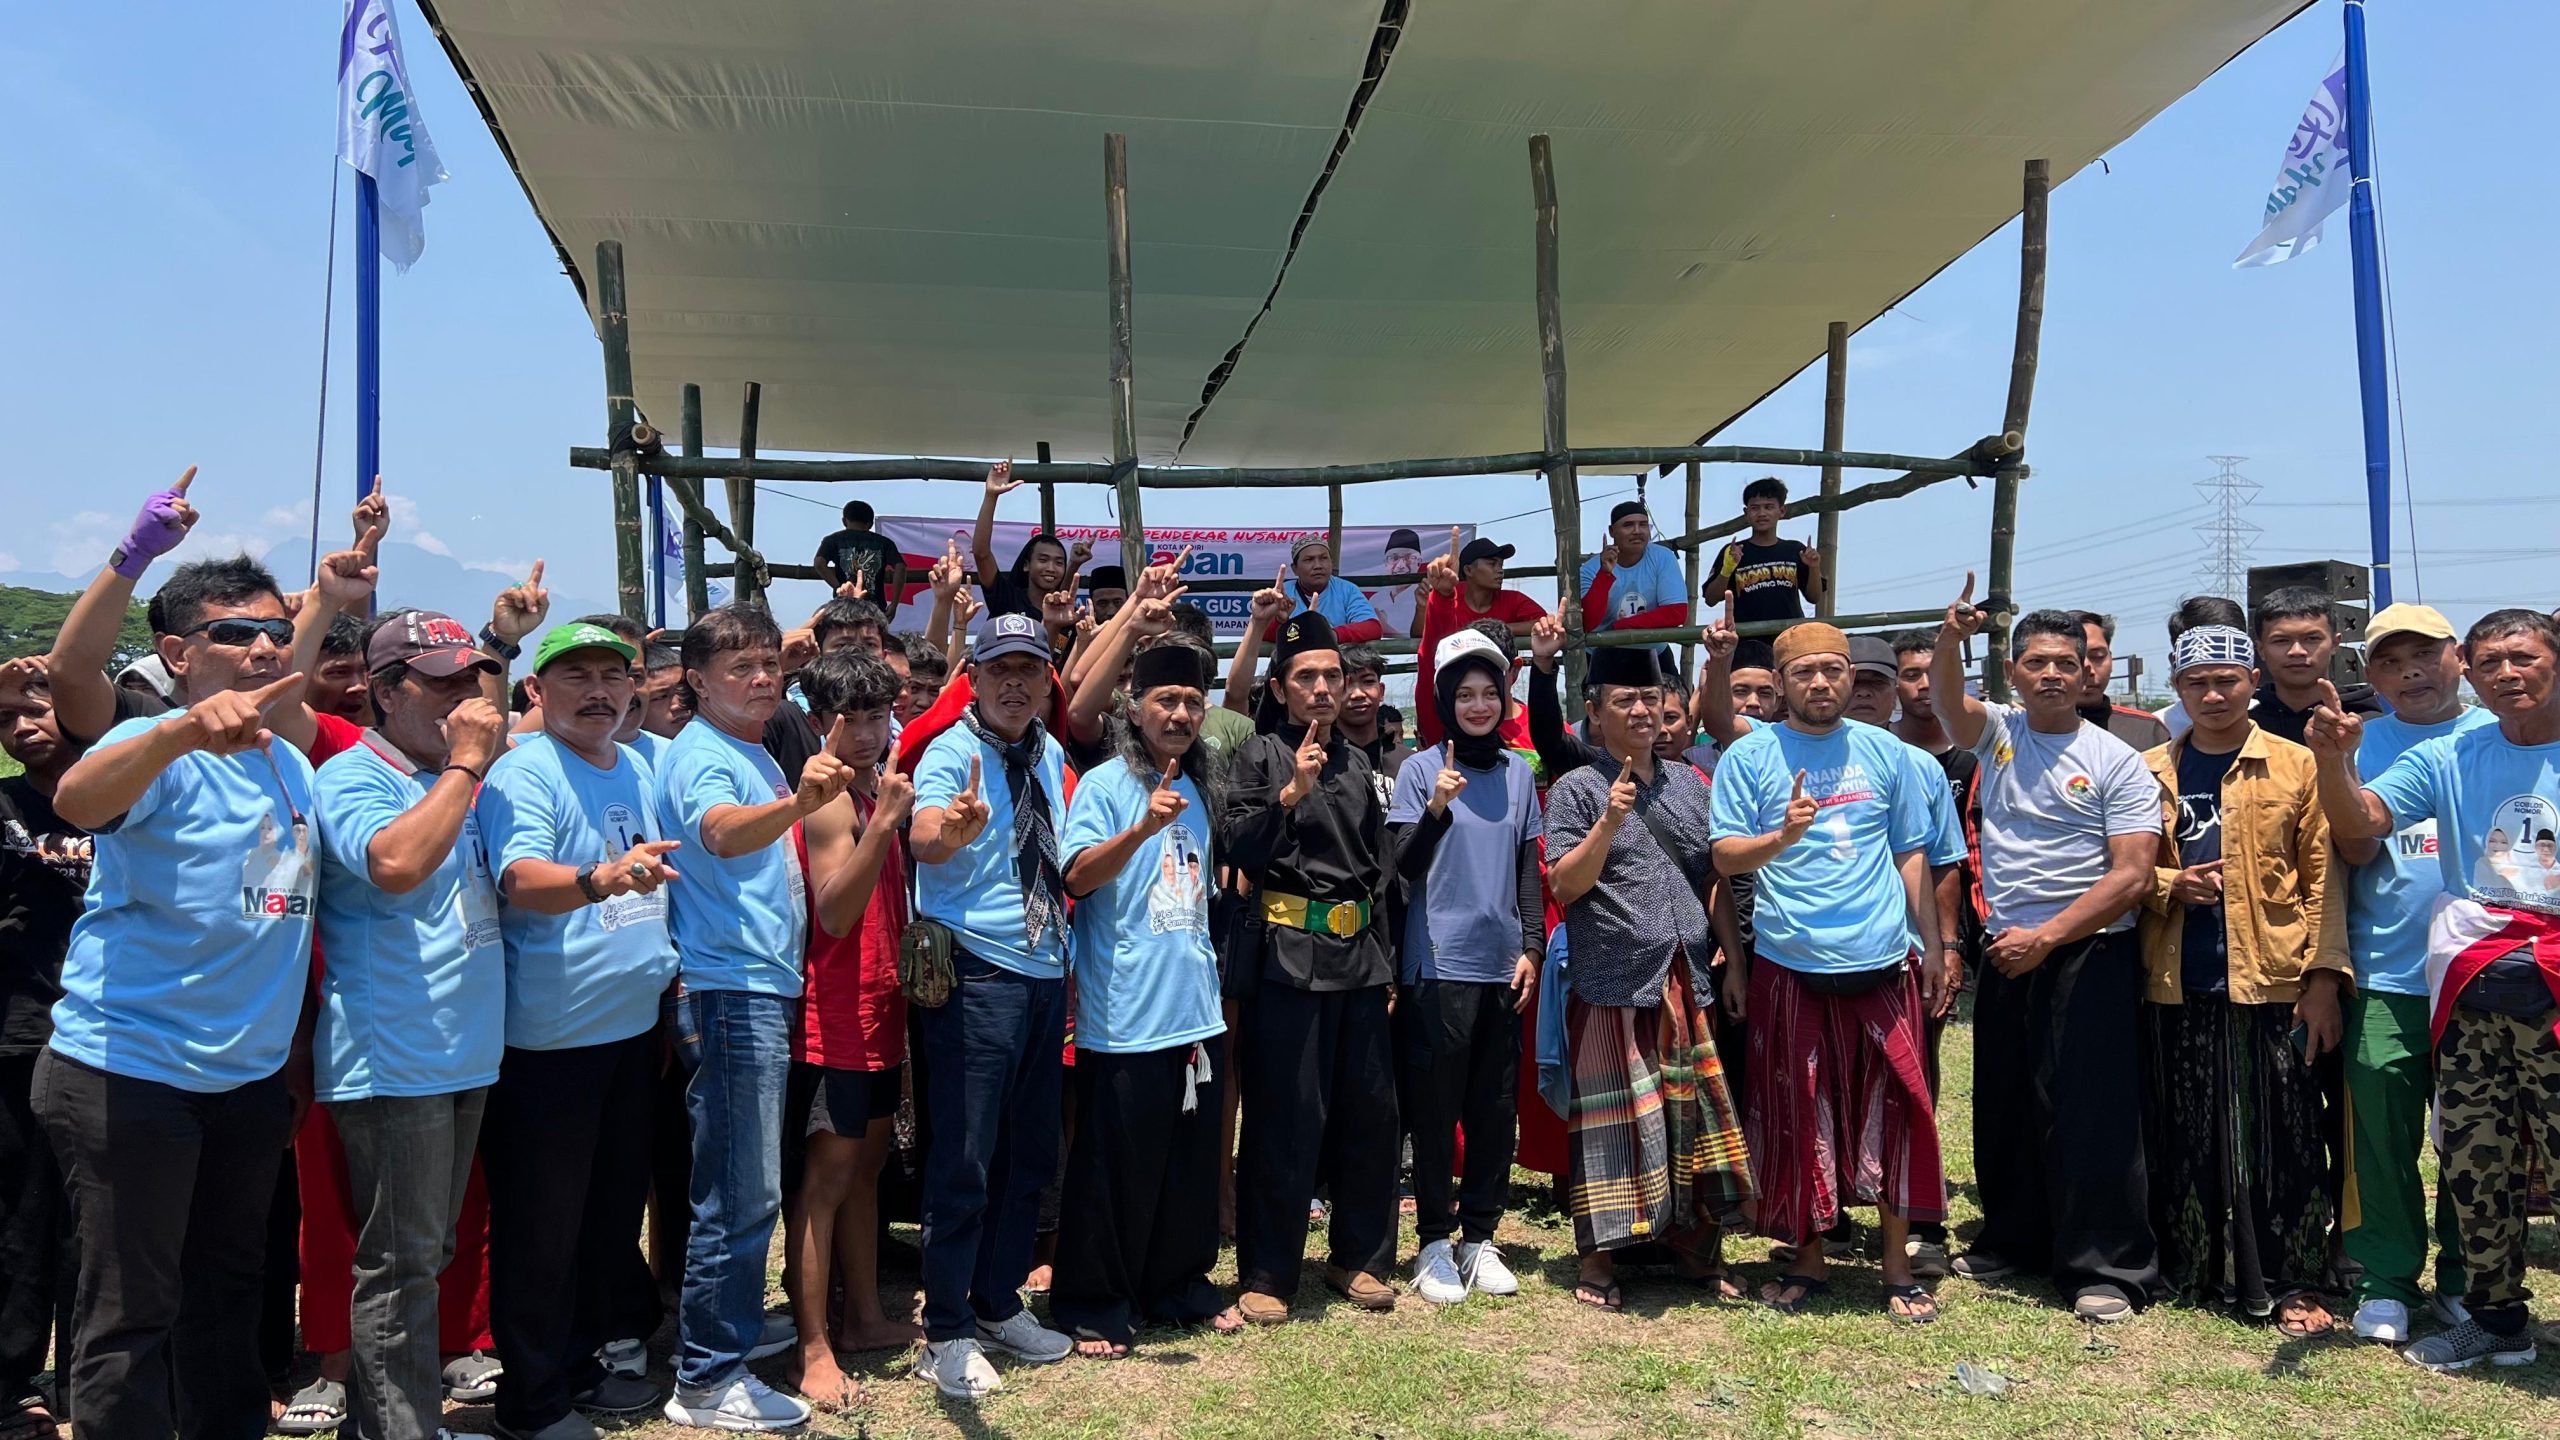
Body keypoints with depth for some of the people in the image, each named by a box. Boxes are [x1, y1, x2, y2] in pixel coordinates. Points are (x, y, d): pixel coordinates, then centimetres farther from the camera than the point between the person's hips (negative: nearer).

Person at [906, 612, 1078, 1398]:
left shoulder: (1050, 755, 9)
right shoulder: (952, 752, -12)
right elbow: (923, 839, -33)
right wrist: (954, 827, -54)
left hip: (1046, 974, 7)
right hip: (976, 975, -7)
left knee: (1030, 1155, 15)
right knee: (965, 1161, -2)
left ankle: (998, 1304, 30)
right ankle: (946, 1335, 12)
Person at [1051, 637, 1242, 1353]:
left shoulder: (1200, 789, 14)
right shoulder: (1104, 784, -7)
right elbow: (1077, 874, -21)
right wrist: (1144, 826, -35)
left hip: (1197, 1012, 7)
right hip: (1126, 1017, -7)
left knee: (1193, 1159, 14)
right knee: (1115, 1166, 0)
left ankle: (1181, 1285, 29)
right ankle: (1094, 1304, 14)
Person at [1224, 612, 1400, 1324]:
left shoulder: (1356, 763, 16)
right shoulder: (1261, 755, -1)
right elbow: (1241, 853, -11)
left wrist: (1386, 961, 18)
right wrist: (1288, 795, -24)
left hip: (1358, 953, 6)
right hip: (1287, 953, -6)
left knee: (1372, 1110, 8)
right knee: (1286, 1119, -4)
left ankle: (1357, 1257, 23)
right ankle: (1266, 1274, 8)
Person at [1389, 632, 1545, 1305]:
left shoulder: (1519, 772, 10)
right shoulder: (1420, 770, -3)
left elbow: (1529, 867, 14)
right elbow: (1405, 865, -9)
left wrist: (1532, 945, 5)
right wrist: (1435, 808, -25)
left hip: (1502, 965, 4)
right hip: (1437, 965, -4)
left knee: (1497, 1108, 8)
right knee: (1435, 1109, 2)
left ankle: (1480, 1237, 21)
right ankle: (1434, 1241, 14)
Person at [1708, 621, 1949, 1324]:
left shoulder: (1884, 751, 9)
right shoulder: (1749, 756, 0)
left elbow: (1911, 853, 14)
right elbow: (1725, 855, -6)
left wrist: (1933, 946, 11)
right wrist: (1783, 835, -24)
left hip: (1884, 962, 2)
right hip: (1788, 967, -2)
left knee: (1894, 1113, 5)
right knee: (1797, 1118, 6)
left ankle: (1897, 1265, 19)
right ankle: (1809, 1260, 22)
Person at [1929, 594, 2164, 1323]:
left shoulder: (2118, 762, -5)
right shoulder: (1996, 731, 6)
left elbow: (2133, 875, -11)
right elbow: (1946, 700, -17)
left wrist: (2046, 936, -17)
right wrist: (1949, 639, -37)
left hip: (2090, 956, -5)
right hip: (2006, 954, 5)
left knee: (2092, 1114, -4)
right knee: (2003, 1109, 14)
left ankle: (2107, 1268, 7)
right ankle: (2012, 1241, 30)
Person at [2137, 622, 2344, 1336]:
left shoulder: (2297, 765, 3)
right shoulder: (2150, 772, 9)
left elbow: (2321, 879, 0)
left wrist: (2324, 977, -6)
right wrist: (2170, 885, -8)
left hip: (2271, 981, -2)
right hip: (2177, 984, 2)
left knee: (2280, 1136, 2)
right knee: (2183, 1135, 8)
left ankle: (2290, 1284, 13)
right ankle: (2187, 1272, 20)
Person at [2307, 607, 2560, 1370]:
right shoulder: (2446, 760, 10)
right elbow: (2358, 824, -1)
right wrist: (2335, 761, -21)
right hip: (2469, 991, 3)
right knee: (2473, 1163, 10)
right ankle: (2495, 1316, 25)